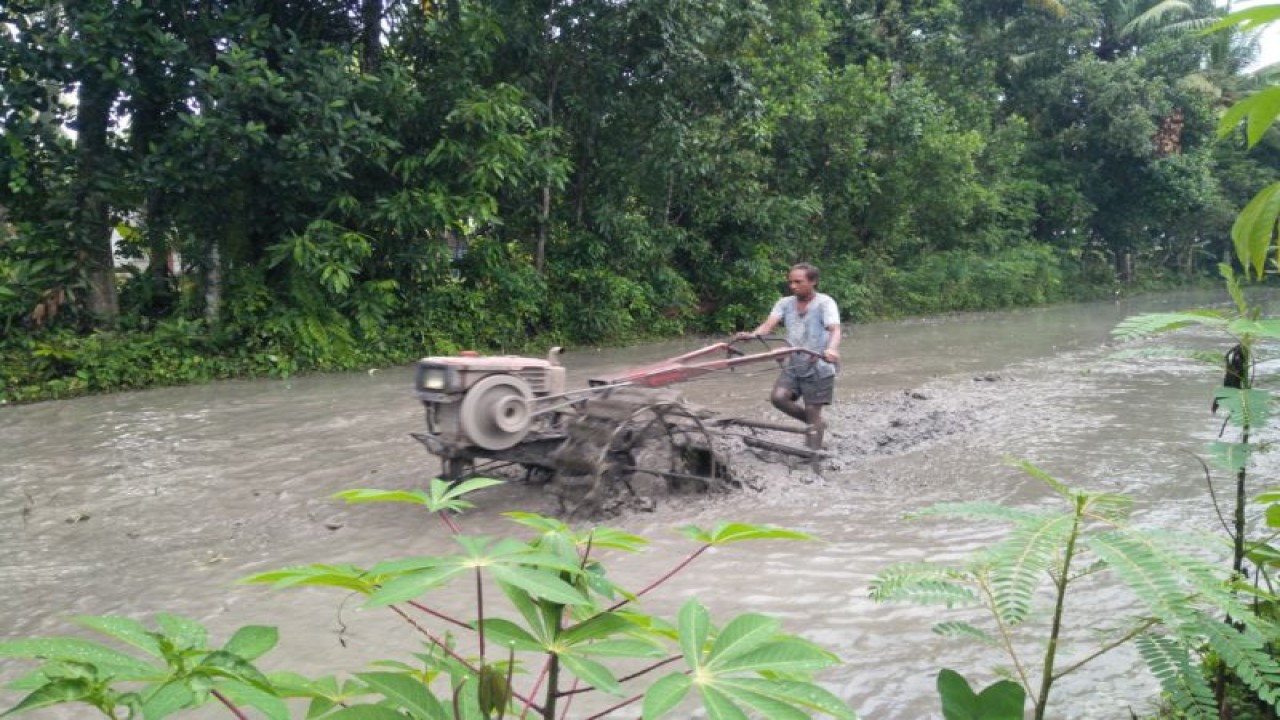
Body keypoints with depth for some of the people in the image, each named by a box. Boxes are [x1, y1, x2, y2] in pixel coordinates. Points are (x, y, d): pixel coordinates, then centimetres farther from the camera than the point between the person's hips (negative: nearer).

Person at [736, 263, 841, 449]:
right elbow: (769, 324, -10)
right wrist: (752, 335, -33)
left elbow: (835, 329, -27)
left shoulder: (825, 303, -11)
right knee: (778, 397, -14)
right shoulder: (785, 303, 3)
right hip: (793, 365, 5)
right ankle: (815, 423, 11)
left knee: (812, 411, -2)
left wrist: (832, 349, -49)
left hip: (819, 368, -5)